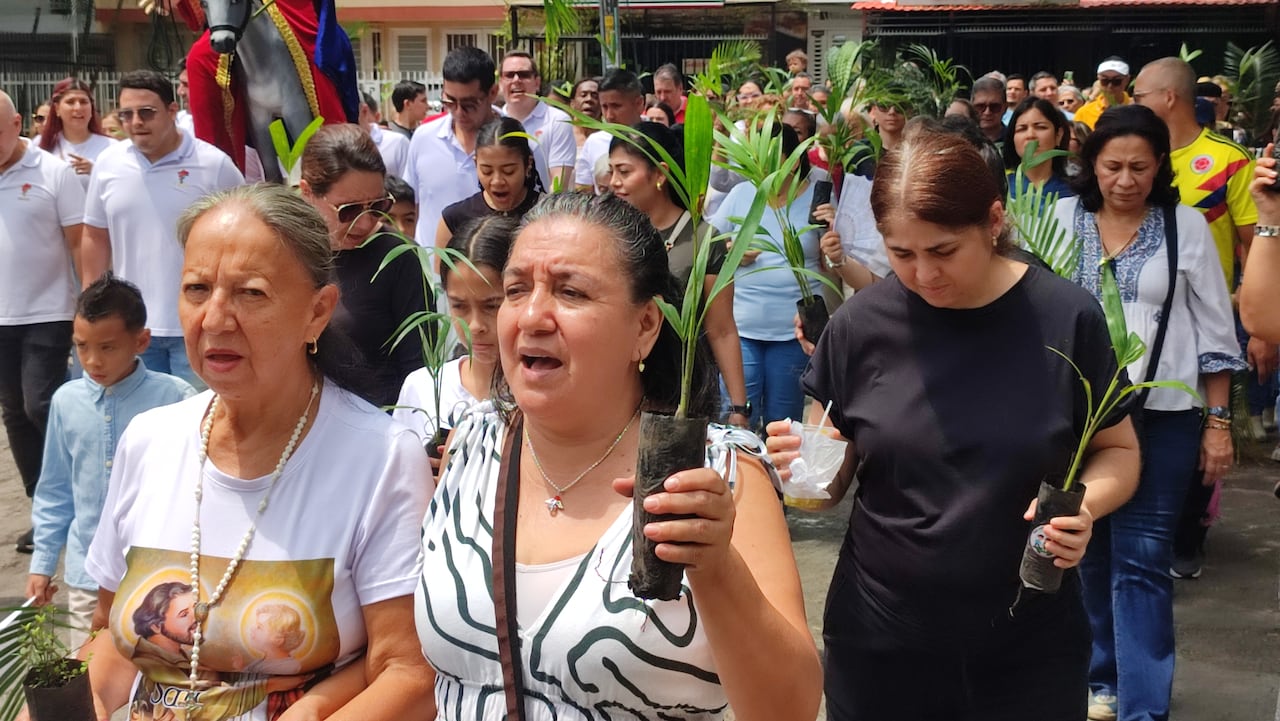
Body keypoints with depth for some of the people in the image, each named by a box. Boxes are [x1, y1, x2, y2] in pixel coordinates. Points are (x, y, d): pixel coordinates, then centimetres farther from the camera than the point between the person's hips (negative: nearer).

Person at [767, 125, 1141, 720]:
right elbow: (832, 481, 2)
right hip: (880, 641, 1)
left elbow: (1119, 452, 2)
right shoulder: (861, 324, -8)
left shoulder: (1066, 318, -10)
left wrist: (1086, 502, -18)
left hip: (1030, 647, -1)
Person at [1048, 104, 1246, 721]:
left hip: (1162, 414, -2)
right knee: (1088, 549, 11)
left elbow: (1214, 329, 2)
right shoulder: (1062, 218, 1)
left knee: (1141, 558, -4)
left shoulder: (1186, 226, -1)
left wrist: (1218, 422, 0)